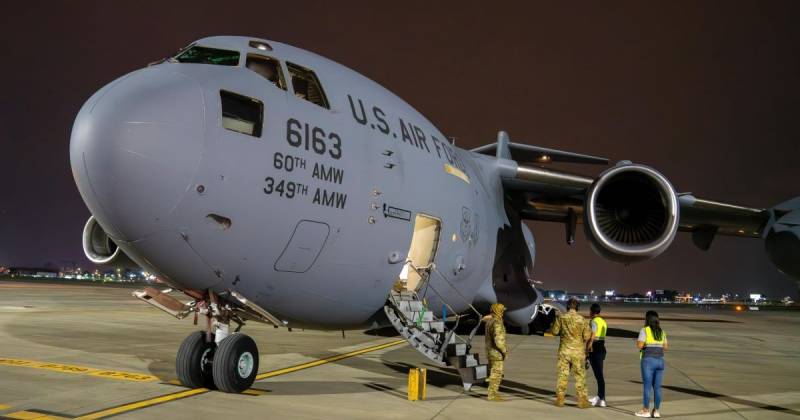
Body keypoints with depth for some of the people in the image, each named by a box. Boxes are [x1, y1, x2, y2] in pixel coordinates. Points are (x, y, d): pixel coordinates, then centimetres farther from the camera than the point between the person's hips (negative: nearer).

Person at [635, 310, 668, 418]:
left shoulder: (644, 330, -8)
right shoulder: (661, 331, 10)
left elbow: (640, 345, -15)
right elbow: (665, 347, 12)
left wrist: (637, 341, 6)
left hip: (648, 361, -5)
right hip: (660, 361, 5)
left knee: (647, 386, 0)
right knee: (657, 387, 10)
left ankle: (645, 411, 3)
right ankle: (656, 411, 13)